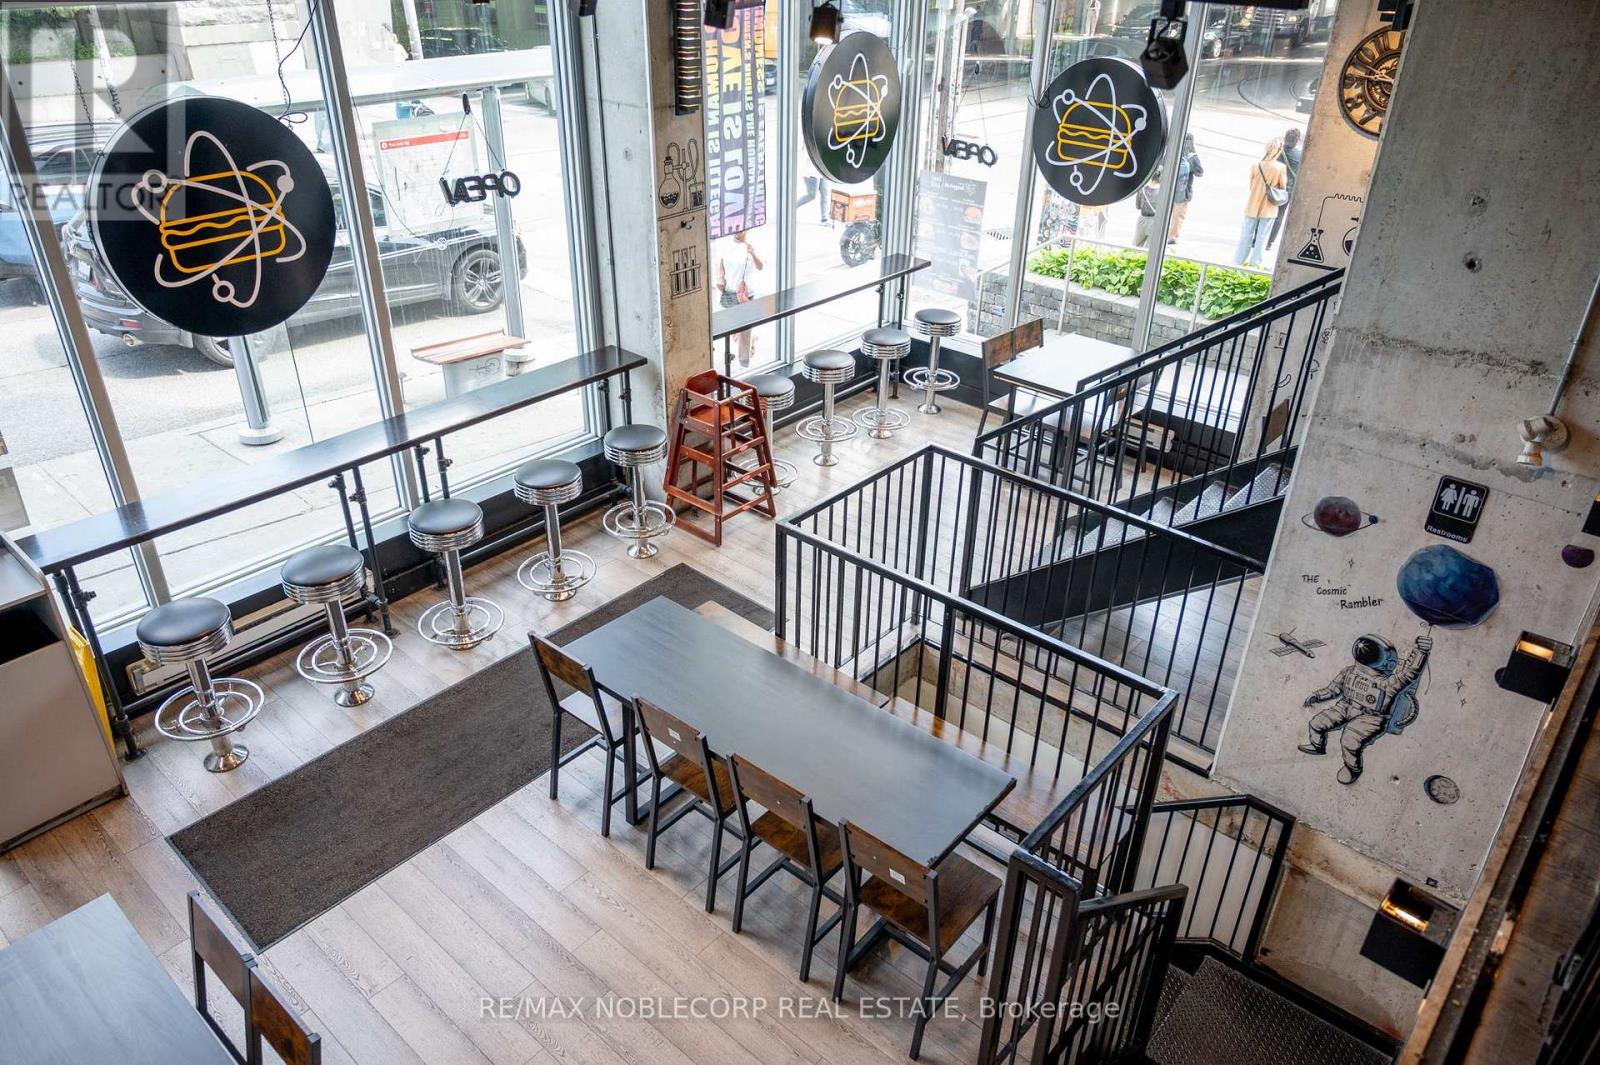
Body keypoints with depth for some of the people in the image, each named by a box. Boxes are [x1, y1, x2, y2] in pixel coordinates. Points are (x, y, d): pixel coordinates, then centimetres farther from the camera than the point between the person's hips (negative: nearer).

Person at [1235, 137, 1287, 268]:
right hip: (1269, 207, -1)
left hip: (1253, 204, 2)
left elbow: (1251, 184, 1)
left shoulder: (1256, 165, -9)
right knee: (1262, 235, 8)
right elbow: (1283, 187, -3)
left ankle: (1240, 259, 13)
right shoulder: (1281, 168, -14)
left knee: (1247, 233, 10)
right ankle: (1255, 260, 11)